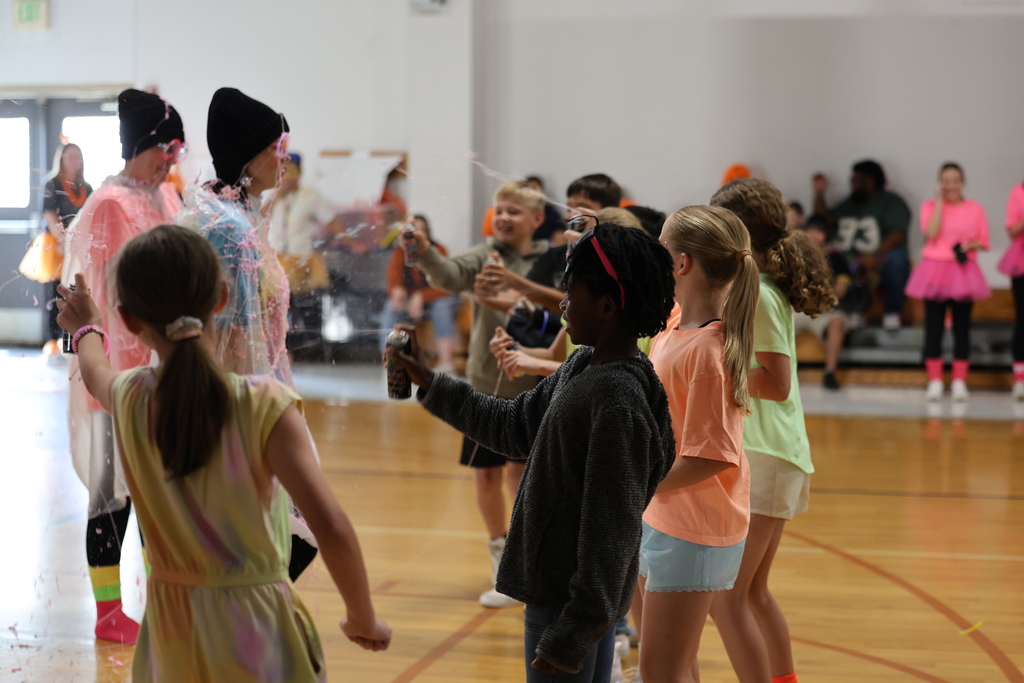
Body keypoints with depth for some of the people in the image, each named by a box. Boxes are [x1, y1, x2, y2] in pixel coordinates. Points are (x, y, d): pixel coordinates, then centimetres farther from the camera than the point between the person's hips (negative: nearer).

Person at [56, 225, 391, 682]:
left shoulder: (129, 400, -4)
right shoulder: (263, 404, -17)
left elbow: (93, 370, 22)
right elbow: (331, 527, -22)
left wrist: (86, 328, 44)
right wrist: (363, 619, -7)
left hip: (173, 628, 4)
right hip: (256, 619, -3)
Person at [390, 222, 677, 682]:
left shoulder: (617, 400, -23)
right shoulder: (583, 367, 6)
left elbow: (610, 529, -24)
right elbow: (516, 427, 20)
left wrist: (571, 636, -22)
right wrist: (432, 387, 19)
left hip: (570, 604, -10)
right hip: (558, 592, 10)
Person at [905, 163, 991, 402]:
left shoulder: (975, 209, 5)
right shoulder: (930, 205, 2)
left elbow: (984, 242, 7)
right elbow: (931, 233, -16)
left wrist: (970, 245, -14)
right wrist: (940, 201, -12)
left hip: (963, 272, 1)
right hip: (935, 270, -1)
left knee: (962, 327, 3)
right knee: (934, 326, 0)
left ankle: (959, 381, 10)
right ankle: (935, 381, 7)